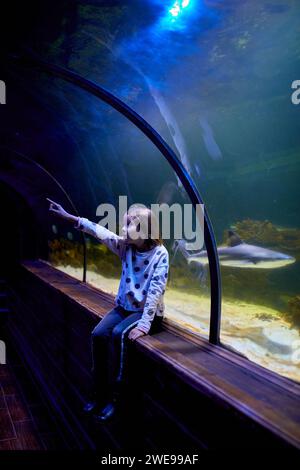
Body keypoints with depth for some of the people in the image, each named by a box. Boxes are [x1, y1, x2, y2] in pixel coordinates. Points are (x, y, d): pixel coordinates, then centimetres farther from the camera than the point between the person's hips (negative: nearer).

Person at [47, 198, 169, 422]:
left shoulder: (160, 254, -17)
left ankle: (113, 397, -16)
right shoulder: (125, 246, -2)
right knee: (98, 334, -18)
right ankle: (100, 394, -5)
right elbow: (99, 231, -6)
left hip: (148, 312, -5)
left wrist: (144, 325, -29)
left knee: (118, 334, -29)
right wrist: (69, 216, -10)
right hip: (124, 306, 6)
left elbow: (156, 291, -23)